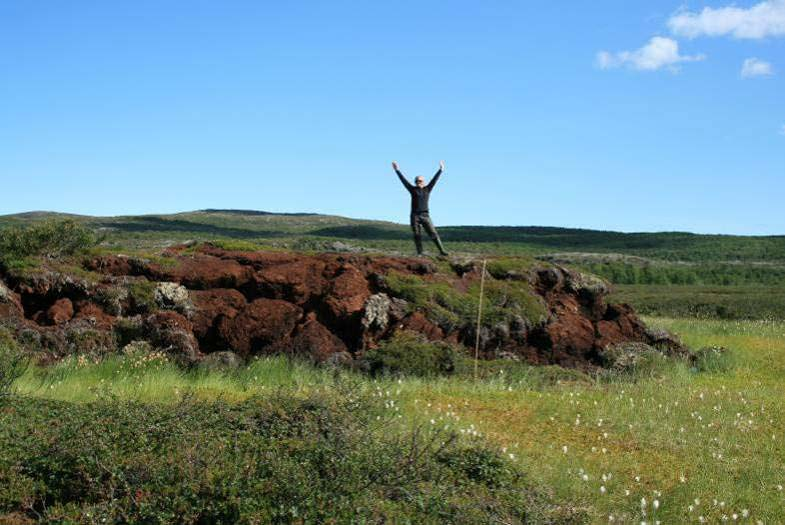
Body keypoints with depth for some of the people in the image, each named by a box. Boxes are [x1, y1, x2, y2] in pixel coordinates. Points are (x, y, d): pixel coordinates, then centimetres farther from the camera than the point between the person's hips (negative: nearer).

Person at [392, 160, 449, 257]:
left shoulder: (427, 189, 10)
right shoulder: (413, 189, 7)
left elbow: (434, 180, 13)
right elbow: (403, 180, 5)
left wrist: (441, 170, 14)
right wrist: (397, 170, 2)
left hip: (425, 216, 0)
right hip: (414, 216, 0)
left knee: (433, 233, -5)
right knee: (417, 236, 0)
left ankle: (442, 251, -7)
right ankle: (419, 254, 4)